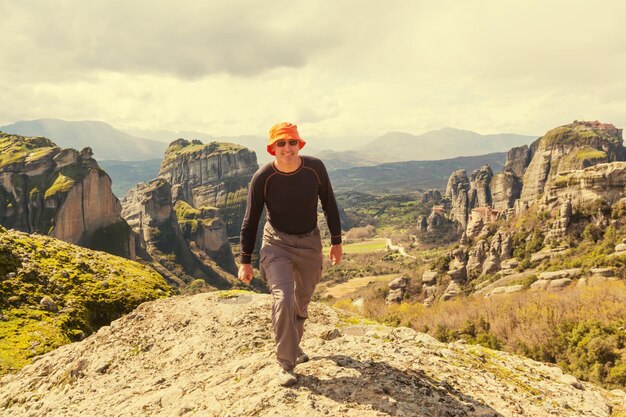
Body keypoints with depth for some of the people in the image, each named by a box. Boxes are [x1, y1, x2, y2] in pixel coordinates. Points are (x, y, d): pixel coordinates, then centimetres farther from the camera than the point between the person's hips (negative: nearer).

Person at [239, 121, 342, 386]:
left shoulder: (315, 168, -12)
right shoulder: (262, 178, -17)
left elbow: (329, 205, 3)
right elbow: (251, 221, -7)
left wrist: (336, 241, 6)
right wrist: (245, 261, -5)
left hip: (310, 243, 3)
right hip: (277, 243, -3)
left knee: (302, 301, 16)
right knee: (283, 299, -20)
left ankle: (294, 345, 42)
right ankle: (285, 364, -6)